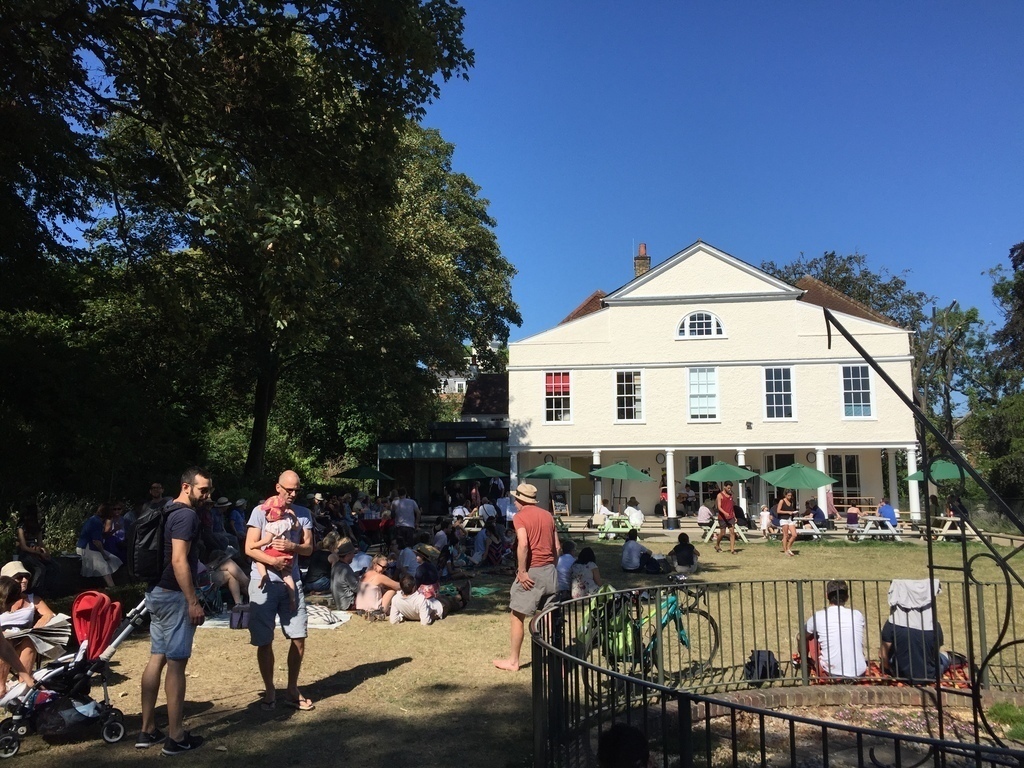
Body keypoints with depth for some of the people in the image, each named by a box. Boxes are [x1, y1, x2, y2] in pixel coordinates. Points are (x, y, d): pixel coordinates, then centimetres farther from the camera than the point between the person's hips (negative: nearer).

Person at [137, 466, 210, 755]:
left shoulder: (167, 512, 14)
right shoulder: (187, 515, -16)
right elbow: (179, 561, -23)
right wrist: (193, 601, -21)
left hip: (156, 592, 10)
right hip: (174, 595, -10)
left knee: (157, 659, 14)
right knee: (176, 663, -3)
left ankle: (147, 731, 21)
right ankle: (176, 737, 3)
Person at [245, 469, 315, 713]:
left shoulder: (303, 514, 6)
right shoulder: (261, 511, -4)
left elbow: (308, 549, 5)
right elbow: (250, 548, -8)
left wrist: (292, 546, -16)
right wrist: (273, 561, -22)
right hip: (264, 583, -3)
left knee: (299, 638, 3)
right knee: (264, 641, 4)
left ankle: (292, 690, 19)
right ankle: (269, 691, 21)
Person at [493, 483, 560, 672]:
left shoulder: (520, 516, -7)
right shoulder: (548, 515, 11)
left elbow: (523, 545, -21)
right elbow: (558, 547, 11)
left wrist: (522, 571, -17)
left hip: (531, 571, -6)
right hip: (549, 571, 6)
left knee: (518, 616, 7)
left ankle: (513, 661, 15)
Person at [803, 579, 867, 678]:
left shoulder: (818, 617, -3)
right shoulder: (858, 615, 4)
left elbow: (803, 638, 16)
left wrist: (805, 659, 35)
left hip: (831, 673, -4)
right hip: (859, 673, 4)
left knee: (810, 637, 17)